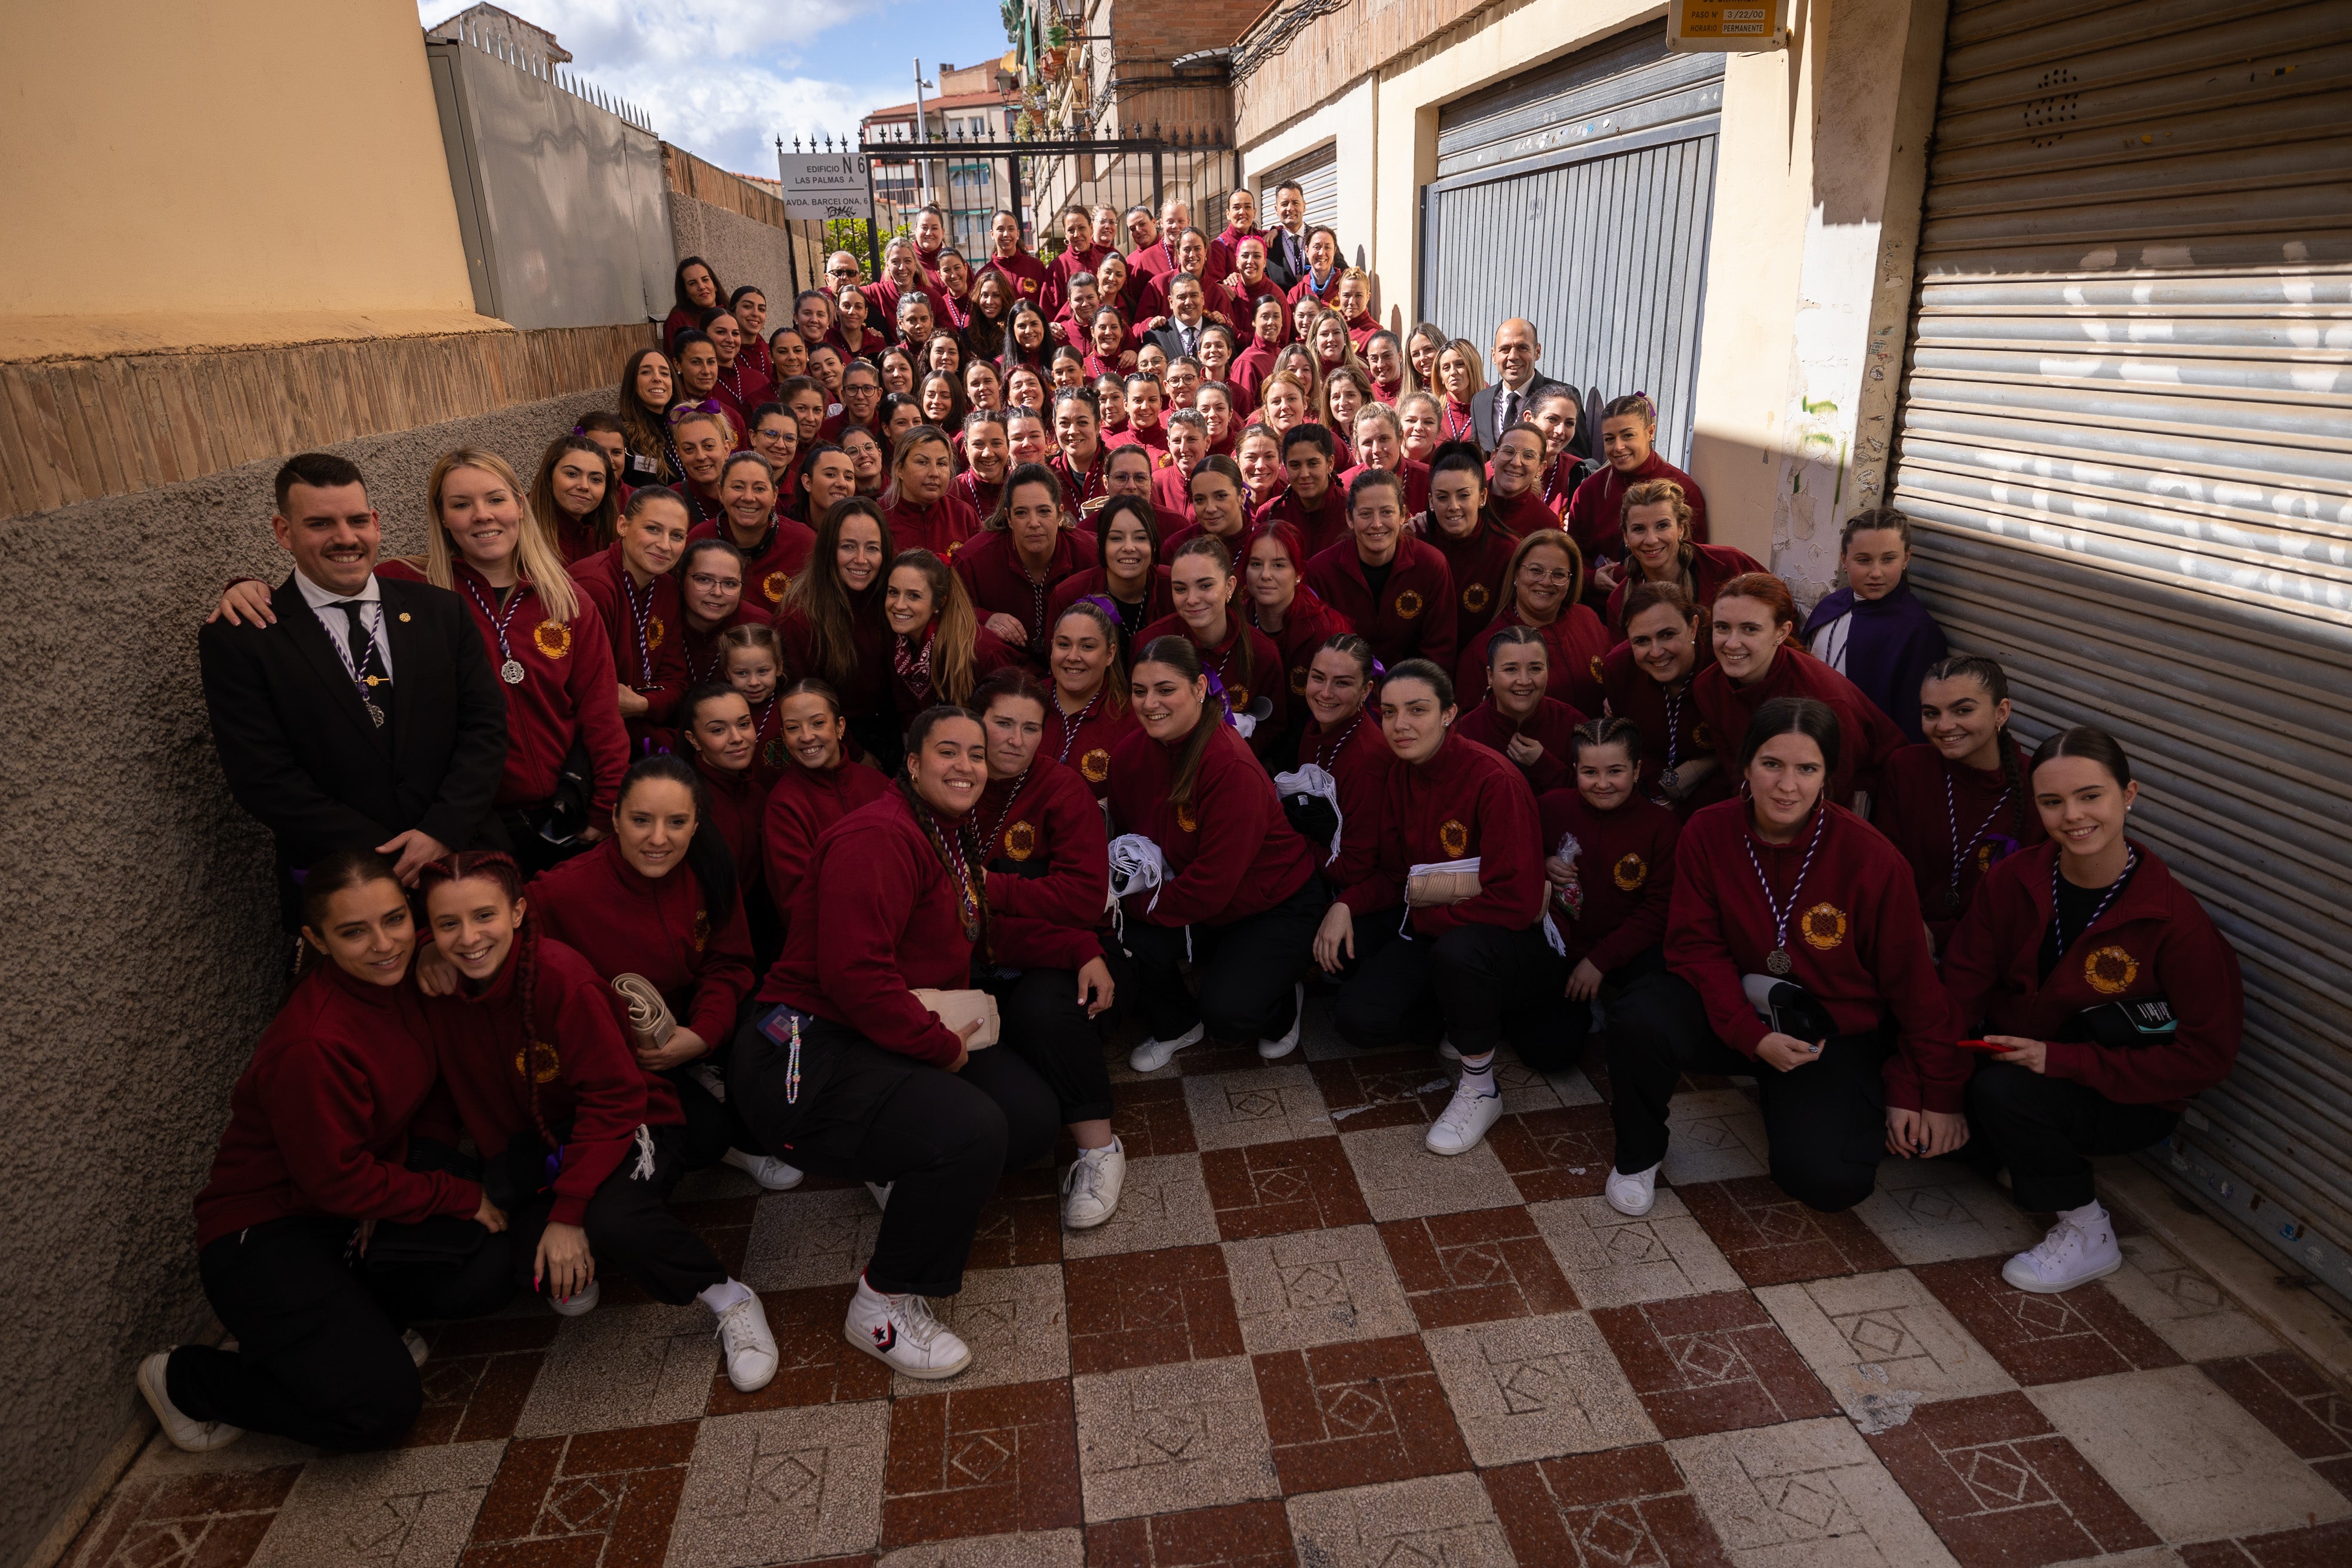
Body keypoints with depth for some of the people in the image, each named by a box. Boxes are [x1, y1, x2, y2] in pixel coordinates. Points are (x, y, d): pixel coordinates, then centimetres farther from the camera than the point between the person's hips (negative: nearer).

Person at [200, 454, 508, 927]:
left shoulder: (442, 610, 3)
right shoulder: (237, 640, -5)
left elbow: (486, 725, -1)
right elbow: (265, 781, -10)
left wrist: (443, 833, -16)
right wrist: (391, 860, -16)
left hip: (467, 863, 2)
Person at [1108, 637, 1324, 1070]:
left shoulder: (1232, 768, -30)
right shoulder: (1130, 754, -9)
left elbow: (1214, 883, -28)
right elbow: (1129, 834, 7)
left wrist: (1141, 905, -19)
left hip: (1276, 903, -5)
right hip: (1198, 905, 6)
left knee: (1227, 1013, -23)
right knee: (1132, 940, -23)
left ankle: (1284, 1005, 17)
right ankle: (1178, 1027, 11)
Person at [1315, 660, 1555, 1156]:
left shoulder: (1495, 781, -20)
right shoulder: (1399, 775, 1)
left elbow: (1518, 901, -23)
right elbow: (1390, 872, 10)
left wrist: (1423, 910, -17)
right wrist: (1346, 905, -10)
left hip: (1510, 939, -6)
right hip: (1427, 928, 6)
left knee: (1457, 952, -40)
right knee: (1359, 1021, -15)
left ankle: (1480, 1090, -13)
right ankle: (1458, 1015, 16)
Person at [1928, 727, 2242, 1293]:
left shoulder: (2175, 919, -20)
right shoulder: (2014, 880, -10)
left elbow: (2208, 1055, -16)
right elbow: (1957, 987, -11)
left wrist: (2062, 1059, -24)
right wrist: (1915, 1091, -20)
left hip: (2130, 1101, -4)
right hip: (2015, 1061, 4)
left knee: (2001, 1092, -32)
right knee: (1912, 1116, -15)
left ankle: (2088, 1235, -8)